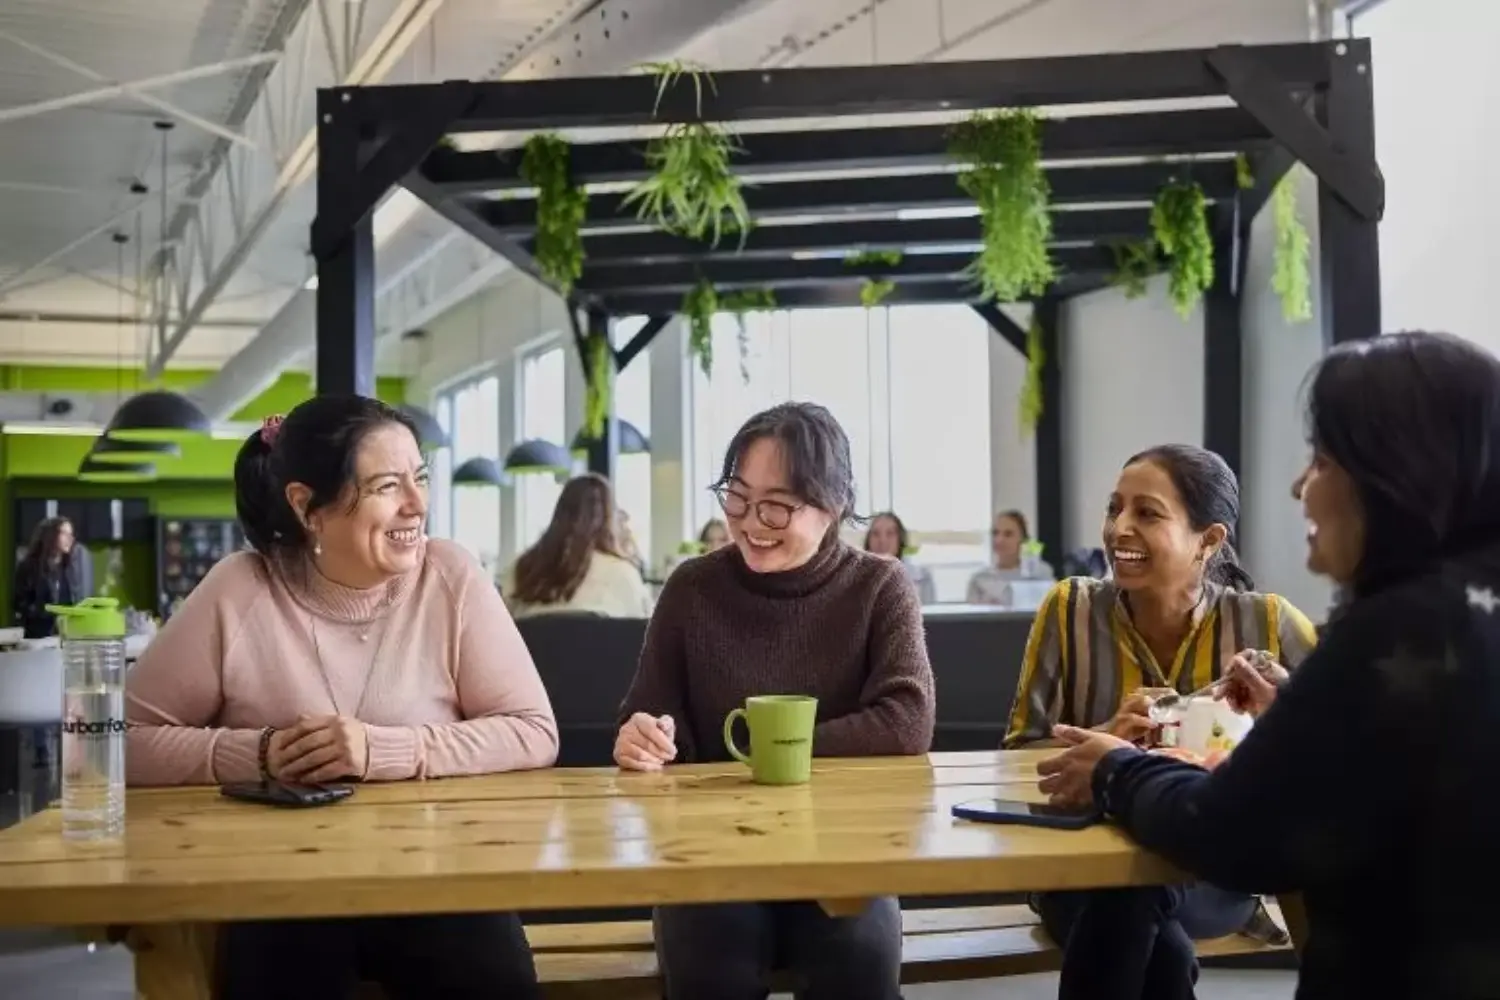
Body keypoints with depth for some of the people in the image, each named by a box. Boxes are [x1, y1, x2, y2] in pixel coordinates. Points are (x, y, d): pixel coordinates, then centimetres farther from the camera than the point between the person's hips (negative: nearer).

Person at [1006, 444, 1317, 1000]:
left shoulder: (1265, 624, -4)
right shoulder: (1071, 611, -2)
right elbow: (1019, 753, -1)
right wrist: (1101, 740, -21)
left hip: (1216, 875, 0)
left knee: (1128, 894, -33)